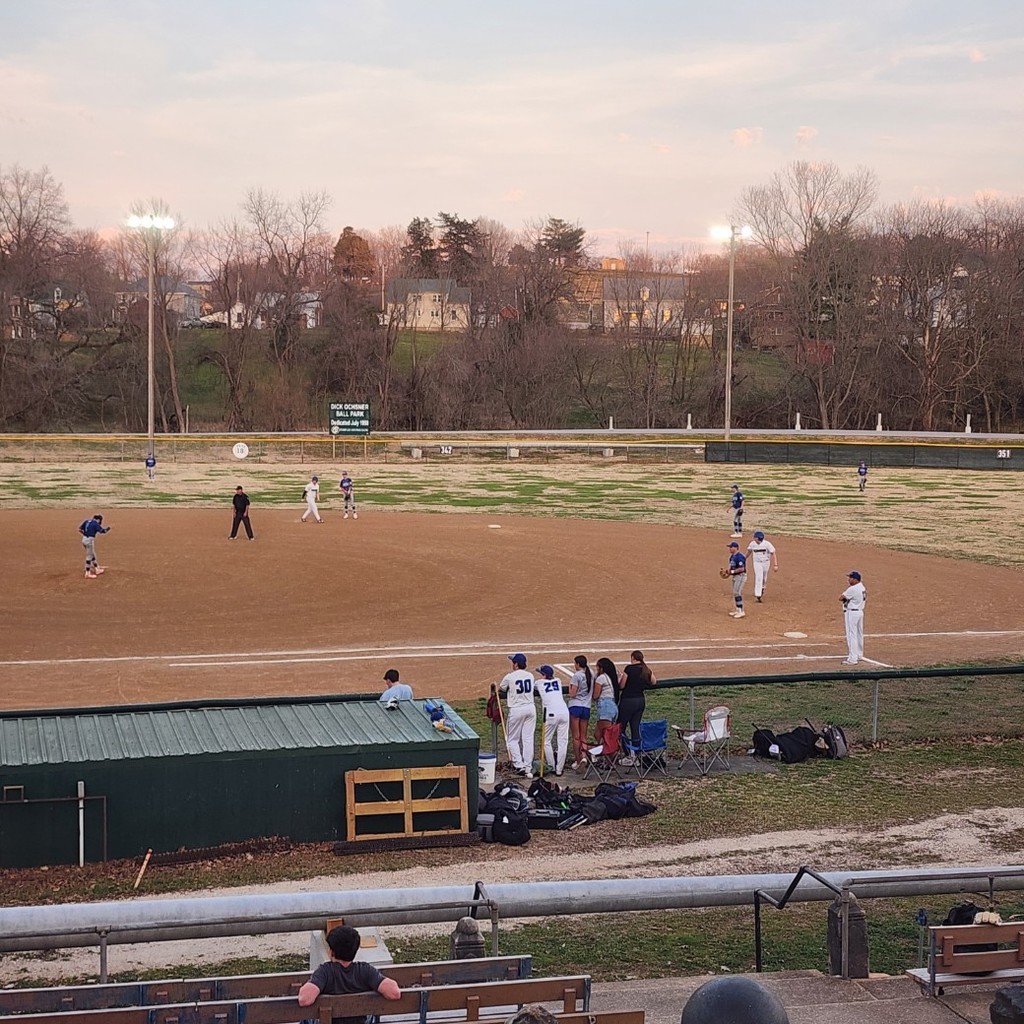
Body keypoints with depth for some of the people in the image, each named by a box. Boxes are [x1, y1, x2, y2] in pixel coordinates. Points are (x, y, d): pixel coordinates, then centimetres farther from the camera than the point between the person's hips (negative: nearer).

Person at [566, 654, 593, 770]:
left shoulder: (576, 676, -11)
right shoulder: (591, 675, 7)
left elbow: (572, 694, -14)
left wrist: (570, 684, 3)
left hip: (575, 706, -5)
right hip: (587, 707, 5)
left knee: (576, 736, 1)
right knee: (584, 736, 9)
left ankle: (577, 760, 2)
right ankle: (584, 755, -12)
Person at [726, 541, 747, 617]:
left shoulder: (739, 557, -21)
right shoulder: (732, 556, 11)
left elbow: (742, 568, -25)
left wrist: (732, 571, -19)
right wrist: (729, 572, 3)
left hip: (740, 576, -11)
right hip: (735, 577, 11)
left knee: (737, 593, -14)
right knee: (735, 593, 15)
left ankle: (741, 611, -13)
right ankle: (737, 610, 25)